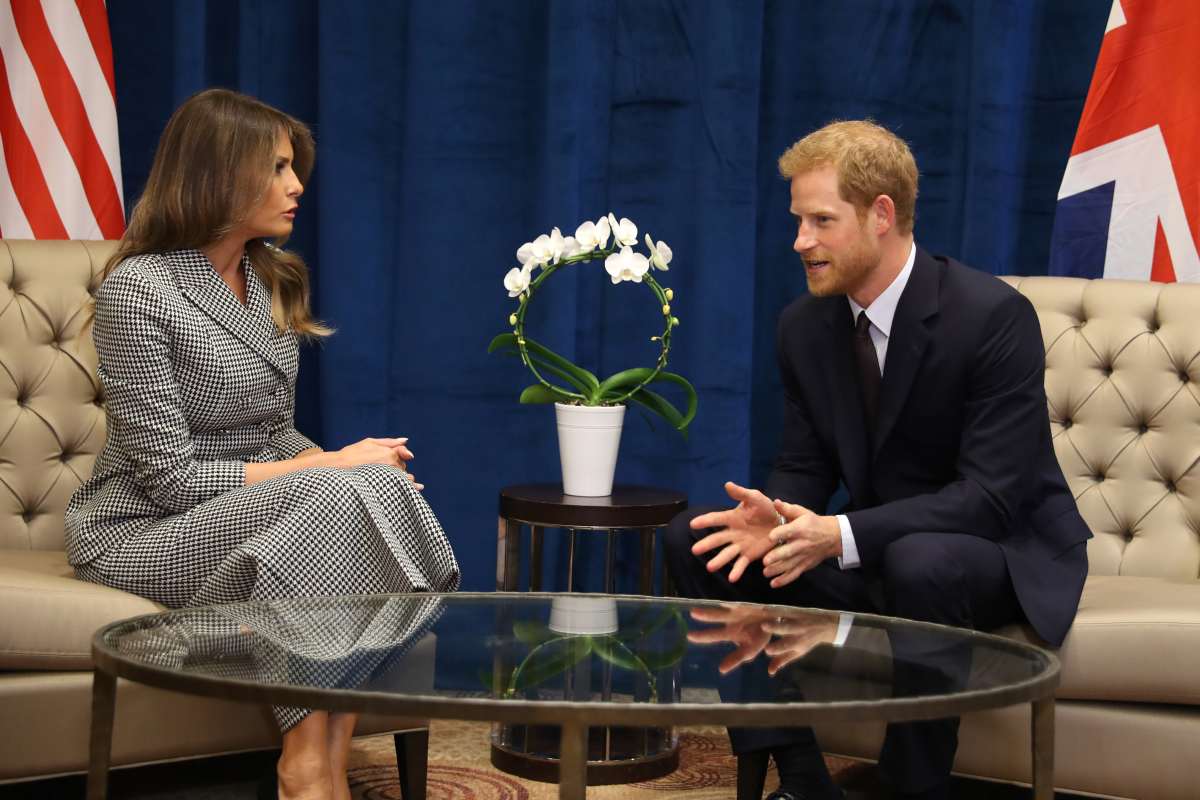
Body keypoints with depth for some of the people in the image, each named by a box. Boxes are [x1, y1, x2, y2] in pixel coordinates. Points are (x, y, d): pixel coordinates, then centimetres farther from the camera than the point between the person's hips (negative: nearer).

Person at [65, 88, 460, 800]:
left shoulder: (272, 281, 11)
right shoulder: (138, 289, -13)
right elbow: (168, 475, -17)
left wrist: (332, 463, -7)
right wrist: (326, 470, -18)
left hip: (269, 507, 7)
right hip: (142, 531, -7)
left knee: (379, 487, -25)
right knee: (346, 499, -31)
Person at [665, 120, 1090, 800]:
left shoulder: (994, 315, -20)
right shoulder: (805, 327, -1)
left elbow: (991, 496, -25)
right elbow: (805, 466, 6)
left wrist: (844, 536, -34)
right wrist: (775, 516, -20)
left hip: (1006, 552, -6)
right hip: (872, 554, 7)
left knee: (919, 562, -40)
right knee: (695, 541, -8)